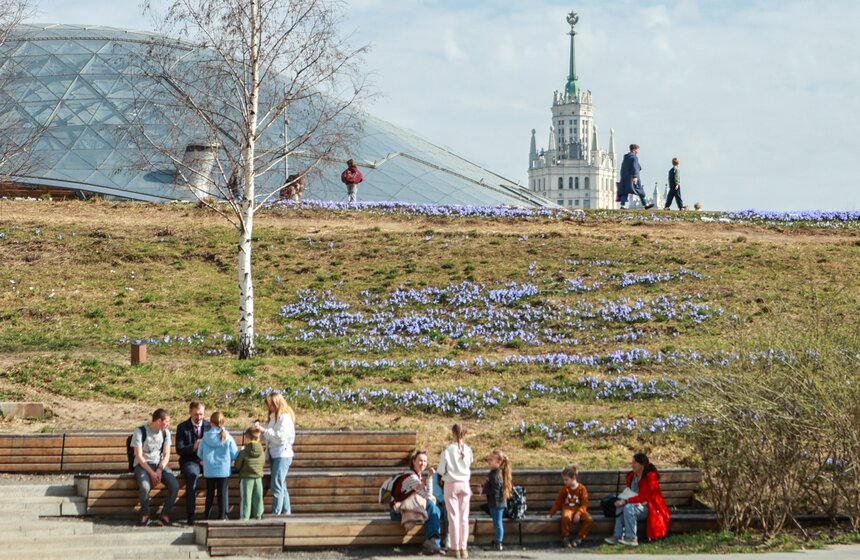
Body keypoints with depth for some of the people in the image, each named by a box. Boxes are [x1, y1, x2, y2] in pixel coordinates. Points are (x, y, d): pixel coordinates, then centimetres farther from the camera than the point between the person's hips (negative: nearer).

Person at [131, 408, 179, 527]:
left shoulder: (165, 432, 5)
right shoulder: (140, 432, -10)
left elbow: (166, 455, 4)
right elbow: (139, 456, -12)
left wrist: (159, 470, -14)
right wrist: (151, 473, -19)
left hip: (160, 464, 4)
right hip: (143, 465, -4)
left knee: (175, 486, -24)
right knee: (145, 487, -36)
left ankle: (165, 515, -6)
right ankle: (145, 516, -11)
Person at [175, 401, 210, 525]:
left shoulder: (210, 426, 11)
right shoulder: (182, 427, 3)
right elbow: (179, 449, -4)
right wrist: (194, 447, -22)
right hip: (190, 461, -2)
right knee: (193, 475, -37)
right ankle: (190, 515, -34)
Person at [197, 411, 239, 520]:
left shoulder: (206, 436, -3)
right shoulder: (228, 437, -8)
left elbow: (199, 454, 4)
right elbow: (235, 455, -4)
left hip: (209, 471, 2)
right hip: (224, 470, -2)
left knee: (210, 493, 13)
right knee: (223, 493, 5)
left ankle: (206, 516, 17)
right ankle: (222, 516, 7)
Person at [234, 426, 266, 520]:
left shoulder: (243, 452, -14)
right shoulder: (262, 453, -3)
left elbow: (237, 467, -8)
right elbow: (263, 464, 8)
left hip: (246, 478, -3)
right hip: (258, 477, 3)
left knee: (246, 498, 2)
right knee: (258, 498, 11)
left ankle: (245, 517, 2)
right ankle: (258, 516, 17)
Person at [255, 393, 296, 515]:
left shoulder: (285, 417, -10)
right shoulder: (273, 417, 16)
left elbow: (281, 436, -20)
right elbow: (267, 438, 16)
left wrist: (264, 431, -19)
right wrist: (259, 429, -1)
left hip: (283, 455, -9)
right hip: (273, 454, 9)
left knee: (277, 485, -13)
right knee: (281, 486, 12)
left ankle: (276, 513, -14)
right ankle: (286, 512, 18)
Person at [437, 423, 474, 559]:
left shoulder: (448, 450, -13)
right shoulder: (468, 450, -5)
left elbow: (441, 470, -10)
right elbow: (469, 466, 6)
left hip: (451, 485, -2)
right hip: (465, 484, 2)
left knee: (453, 517, 3)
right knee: (464, 517, 7)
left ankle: (455, 548, 5)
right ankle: (463, 548, 9)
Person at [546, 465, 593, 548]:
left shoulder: (582, 489, -1)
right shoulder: (565, 489, 5)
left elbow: (584, 504, -5)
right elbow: (558, 502, 11)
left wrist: (578, 513, -22)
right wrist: (551, 514, 7)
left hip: (579, 509, 0)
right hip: (567, 508, 0)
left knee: (589, 520, -30)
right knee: (566, 517, -38)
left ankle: (579, 538, -16)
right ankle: (565, 539, -21)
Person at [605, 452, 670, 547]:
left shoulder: (650, 477, -18)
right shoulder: (631, 476, 5)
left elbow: (643, 497, -23)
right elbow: (630, 493, 16)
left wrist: (626, 501, -28)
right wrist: (622, 499, -6)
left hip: (651, 508, -7)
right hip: (638, 503, 7)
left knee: (629, 507, -31)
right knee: (620, 506, -20)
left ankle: (631, 538, -29)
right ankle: (617, 535, -24)